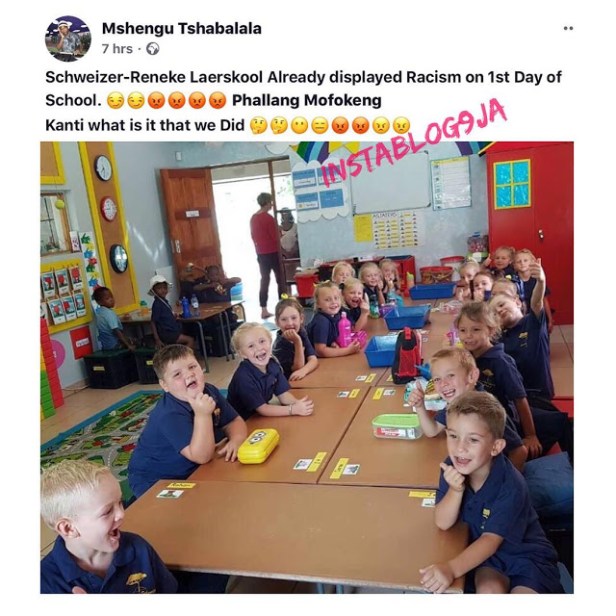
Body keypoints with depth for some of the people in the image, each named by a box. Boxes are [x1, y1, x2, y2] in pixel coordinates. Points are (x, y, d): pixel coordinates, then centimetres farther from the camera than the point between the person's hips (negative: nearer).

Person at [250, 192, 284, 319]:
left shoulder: (253, 218, 7)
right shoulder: (269, 218, -15)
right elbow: (276, 237, -13)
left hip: (261, 254, 7)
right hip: (273, 253, -7)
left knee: (264, 280, 9)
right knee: (280, 280, 5)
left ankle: (264, 310, 8)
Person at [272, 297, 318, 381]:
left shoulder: (301, 333, -2)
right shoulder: (280, 344, -15)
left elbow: (314, 360, -9)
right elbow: (298, 367, -16)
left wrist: (303, 371, -29)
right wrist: (297, 342, -26)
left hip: (306, 377, 4)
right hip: (287, 383, -4)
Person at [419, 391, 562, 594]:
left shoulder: (511, 485, -28)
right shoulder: (452, 467, -15)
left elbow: (491, 539, -29)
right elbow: (443, 523, -14)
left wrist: (451, 568, -43)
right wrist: (455, 490, -32)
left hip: (526, 554, -2)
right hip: (486, 553, 3)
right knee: (488, 589, -24)